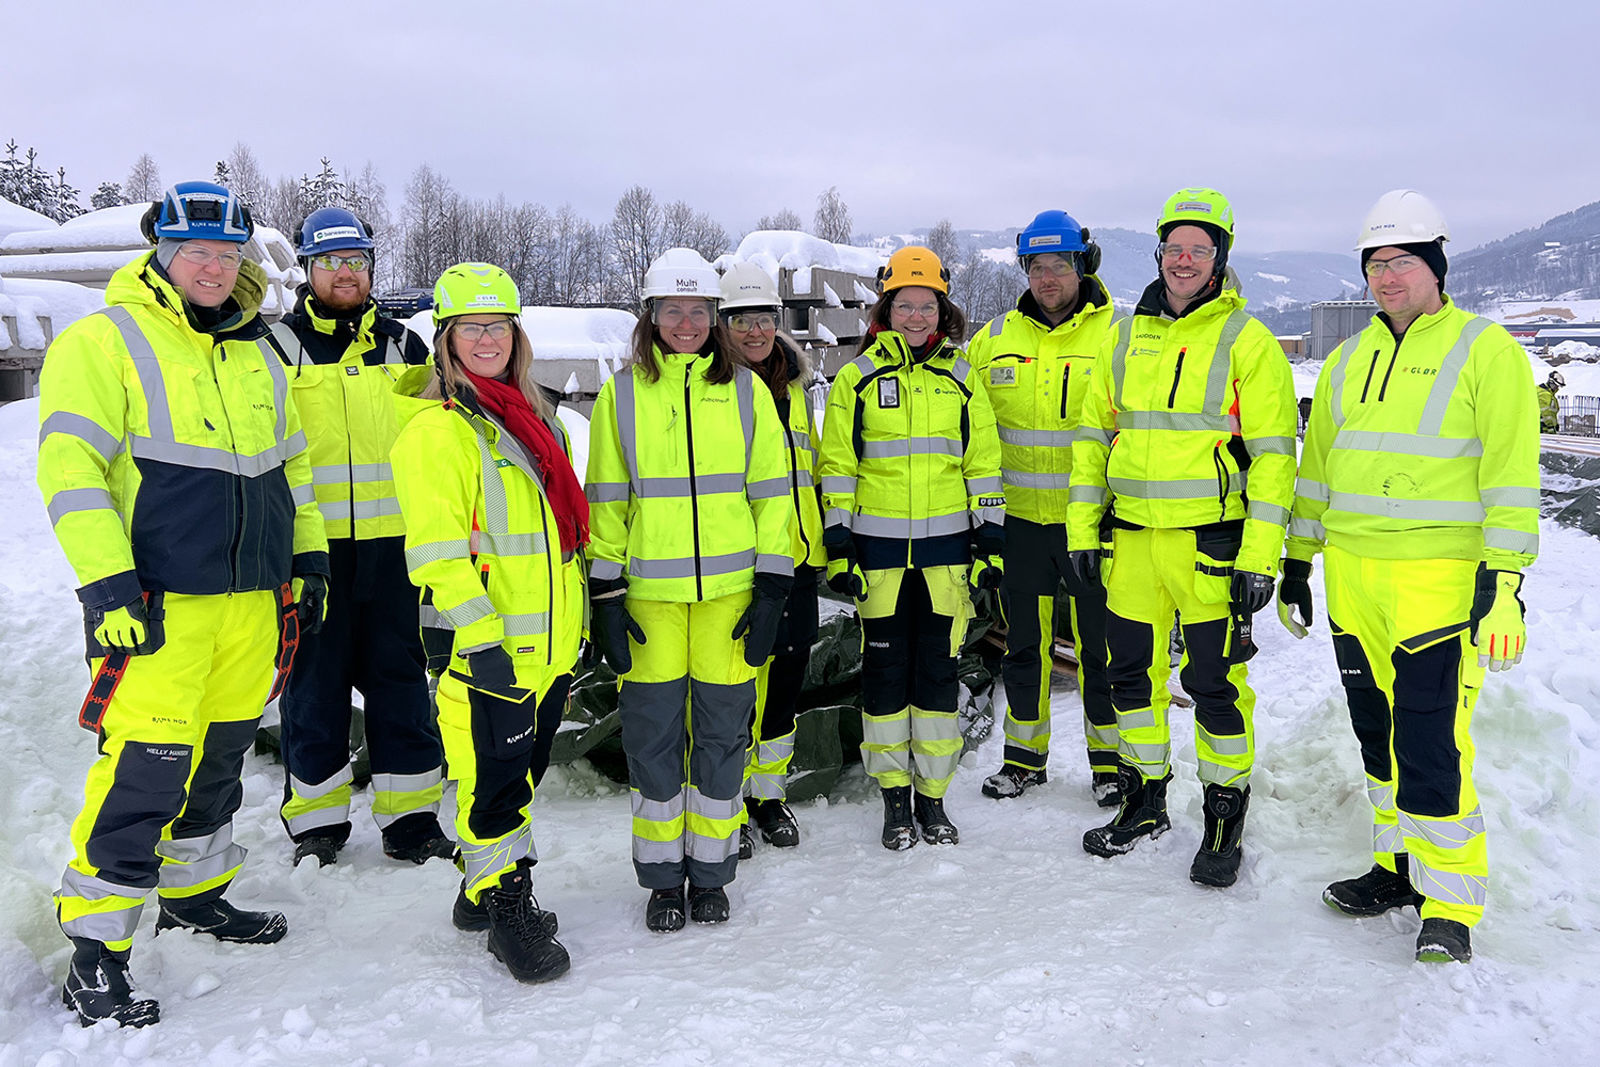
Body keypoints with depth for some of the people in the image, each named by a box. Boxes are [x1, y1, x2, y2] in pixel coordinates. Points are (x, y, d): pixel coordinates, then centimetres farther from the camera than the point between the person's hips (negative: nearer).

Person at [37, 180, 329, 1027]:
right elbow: (70, 466, -11)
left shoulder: (256, 354, 17)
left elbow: (290, 461, 25)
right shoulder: (105, 342, -4)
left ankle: (194, 891, 35)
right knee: (146, 765, -8)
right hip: (159, 600, -6)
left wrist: (308, 554, 19)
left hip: (251, 599, 7)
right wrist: (105, 581, -18)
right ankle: (94, 953, 5)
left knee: (221, 750, 16)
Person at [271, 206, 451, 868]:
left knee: (399, 677, 6)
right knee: (316, 679, 5)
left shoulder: (402, 345, 12)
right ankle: (316, 820, 19)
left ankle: (411, 818, 15)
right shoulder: (280, 345, 5)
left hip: (390, 541, 2)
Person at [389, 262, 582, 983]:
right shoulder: (437, 428, -11)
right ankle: (506, 910, 17)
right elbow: (439, 551, -18)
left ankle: (485, 886, 35)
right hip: (492, 652, -8)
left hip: (551, 645, 8)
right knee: (495, 780, 2)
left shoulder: (532, 417, 15)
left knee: (521, 774, 18)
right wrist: (480, 640, -22)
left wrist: (579, 617, 22)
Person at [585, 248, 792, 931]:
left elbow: (772, 492, 5)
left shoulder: (746, 391, 6)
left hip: (730, 588, 0)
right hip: (649, 592, 0)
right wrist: (605, 596, 1)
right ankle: (662, 877, 20)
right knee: (653, 734, 3)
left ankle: (710, 872, 23)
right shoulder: (621, 394, 5)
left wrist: (772, 589, -1)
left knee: (722, 731, 6)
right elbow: (605, 501, 6)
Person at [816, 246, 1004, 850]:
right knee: (884, 669, 3)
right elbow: (837, 466, 3)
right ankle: (895, 798, 16)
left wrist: (990, 545, 4)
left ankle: (932, 798, 17)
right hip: (879, 546, -1)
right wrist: (838, 547, -4)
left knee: (938, 669, 5)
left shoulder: (961, 378, 8)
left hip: (946, 546, 1)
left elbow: (983, 465, 10)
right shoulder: (858, 377, 4)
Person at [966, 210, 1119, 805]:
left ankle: (1109, 757, 20)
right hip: (1020, 516, 3)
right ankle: (1025, 757, 25)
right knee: (1024, 642, 12)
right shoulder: (996, 338, 7)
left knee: (1098, 640, 5)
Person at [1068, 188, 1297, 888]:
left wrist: (1259, 556, -13)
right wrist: (1082, 527, 9)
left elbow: (1272, 453, -7)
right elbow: (1095, 433, 14)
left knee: (1214, 683, 1)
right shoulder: (1126, 336, 11)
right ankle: (1144, 800, 29)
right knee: (1132, 672, 12)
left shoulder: (1247, 341, -4)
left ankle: (1225, 818, 18)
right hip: (1132, 538, 5)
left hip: (1210, 541, -5)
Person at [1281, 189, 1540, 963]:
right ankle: (1400, 864, 28)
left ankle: (1449, 904, 7)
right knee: (1377, 732, 13)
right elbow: (1317, 465, 19)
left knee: (1429, 745, -7)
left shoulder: (1486, 350, -2)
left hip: (1438, 579, -6)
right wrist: (1296, 566, 17)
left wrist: (1505, 582, -15)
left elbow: (1511, 473, -8)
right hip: (1351, 578, 6)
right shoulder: (1346, 362, 15)